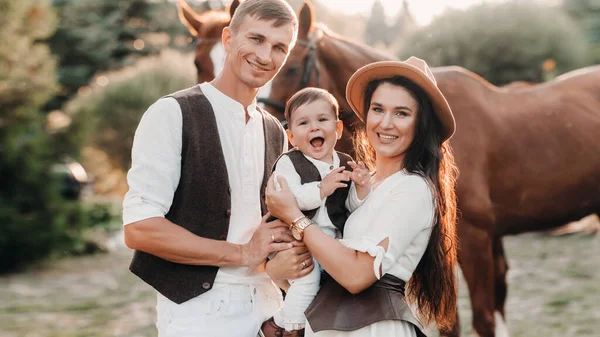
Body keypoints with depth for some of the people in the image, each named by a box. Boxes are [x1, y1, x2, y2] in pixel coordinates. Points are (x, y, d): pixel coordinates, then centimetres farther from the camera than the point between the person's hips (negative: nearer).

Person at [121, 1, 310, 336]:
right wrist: (242, 254, -14)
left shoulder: (276, 133, 9)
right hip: (198, 309, -6)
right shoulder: (173, 114, -11)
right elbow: (139, 228, -18)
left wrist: (287, 255, -4)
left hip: (265, 305, 6)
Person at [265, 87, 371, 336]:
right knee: (307, 279, -20)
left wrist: (362, 188, -14)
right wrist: (321, 189, -33)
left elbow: (353, 207, 7)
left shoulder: (346, 165, 5)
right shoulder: (289, 163, -9)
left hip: (334, 241, 6)